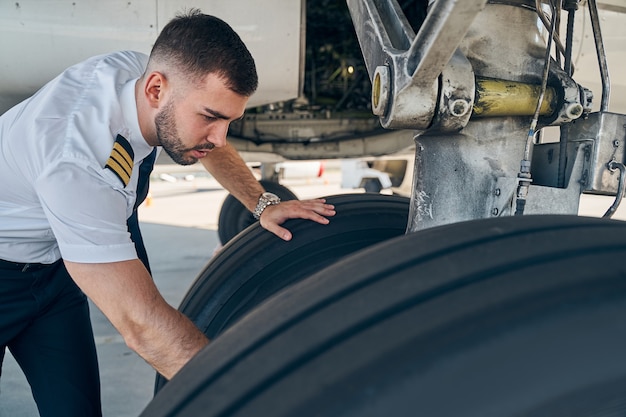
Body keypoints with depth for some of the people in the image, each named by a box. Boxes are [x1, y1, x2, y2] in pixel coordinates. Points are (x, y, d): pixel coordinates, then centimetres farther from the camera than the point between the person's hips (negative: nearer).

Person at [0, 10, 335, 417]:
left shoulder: (143, 71, -17)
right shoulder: (77, 161, -41)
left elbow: (212, 147, 6)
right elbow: (142, 324, -41)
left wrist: (262, 204, -5)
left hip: (53, 264, 7)